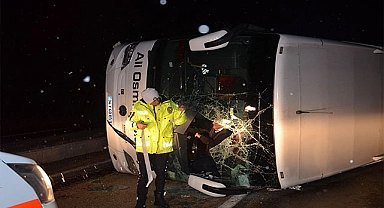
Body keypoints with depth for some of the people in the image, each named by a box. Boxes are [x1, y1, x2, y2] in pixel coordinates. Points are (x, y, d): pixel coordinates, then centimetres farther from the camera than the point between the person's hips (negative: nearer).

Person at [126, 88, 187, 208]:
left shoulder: (168, 105, -1)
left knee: (161, 174, 16)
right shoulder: (139, 107, -6)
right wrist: (137, 125, -21)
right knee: (144, 176, 0)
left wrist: (181, 112, -16)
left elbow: (179, 121, 5)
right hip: (145, 147, -2)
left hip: (163, 147, 2)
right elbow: (128, 123, 1)